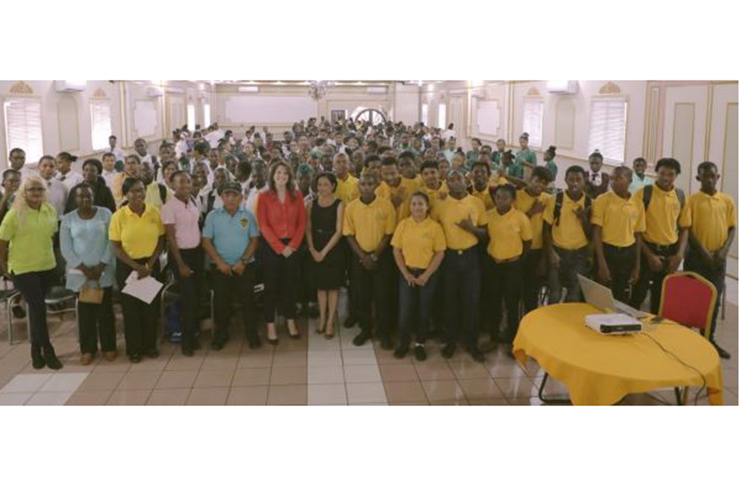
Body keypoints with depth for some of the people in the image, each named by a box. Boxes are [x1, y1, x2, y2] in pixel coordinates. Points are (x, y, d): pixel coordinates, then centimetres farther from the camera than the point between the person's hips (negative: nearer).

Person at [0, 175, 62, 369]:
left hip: (47, 266, 4)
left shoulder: (50, 211, 1)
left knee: (36, 307, 15)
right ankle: (48, 351, 3)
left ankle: (36, 349, 27)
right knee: (38, 307, -8)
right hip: (23, 269, -4)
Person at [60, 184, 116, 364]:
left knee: (105, 309, 3)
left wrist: (101, 265, -11)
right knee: (85, 310, 5)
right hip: (80, 272, 1)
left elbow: (112, 241, -3)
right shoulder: (68, 219, 2)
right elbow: (66, 248, -1)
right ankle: (88, 349, 15)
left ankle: (108, 346, 14)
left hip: (104, 271, 0)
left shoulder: (105, 214, 1)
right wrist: (84, 268, -10)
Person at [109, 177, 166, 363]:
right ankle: (134, 348, 19)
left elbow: (161, 241, 1)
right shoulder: (118, 216, -9)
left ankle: (150, 344, 25)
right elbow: (116, 247, -8)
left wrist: (149, 264, -9)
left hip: (151, 264, 2)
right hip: (127, 266, -2)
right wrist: (137, 267, -13)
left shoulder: (154, 212, -3)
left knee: (152, 305, 8)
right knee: (131, 307, 7)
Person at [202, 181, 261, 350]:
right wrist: (220, 262, -10)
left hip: (245, 266, 0)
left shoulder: (248, 215, 1)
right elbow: (207, 242, -1)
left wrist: (243, 261, -11)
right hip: (220, 267, 1)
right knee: (220, 302, 6)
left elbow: (254, 240, -1)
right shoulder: (213, 216, 1)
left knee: (248, 301, 2)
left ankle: (252, 334, 13)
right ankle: (221, 334, 21)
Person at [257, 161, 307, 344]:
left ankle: (291, 322, 21)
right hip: (271, 246, -2)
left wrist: (293, 245, -9)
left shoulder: (297, 196, 4)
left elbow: (302, 222, 3)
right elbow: (263, 225, -7)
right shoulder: (264, 197, -3)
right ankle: (271, 326, 10)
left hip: (292, 246, 2)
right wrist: (279, 247, -13)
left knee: (291, 284, 10)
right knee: (272, 286, 3)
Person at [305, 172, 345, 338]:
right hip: (315, 250, 3)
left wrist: (325, 251, -14)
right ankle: (322, 318, 22)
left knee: (333, 286, 4)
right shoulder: (312, 204, 4)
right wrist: (312, 249, -10)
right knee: (320, 285, 10)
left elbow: (339, 231, -11)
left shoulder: (339, 204, -7)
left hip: (333, 249, -3)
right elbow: (308, 229, 4)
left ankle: (330, 322, 11)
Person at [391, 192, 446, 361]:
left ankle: (420, 344, 24)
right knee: (405, 309, 1)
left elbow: (440, 253, -6)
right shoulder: (403, 225, -1)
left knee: (424, 310, 8)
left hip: (428, 274, -1)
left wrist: (426, 275, -11)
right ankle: (404, 343, 19)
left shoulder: (435, 226, -6)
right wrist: (405, 273, -6)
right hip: (407, 273, 1)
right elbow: (396, 251, 1)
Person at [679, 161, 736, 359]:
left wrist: (724, 251, -9)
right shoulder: (692, 200, -5)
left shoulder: (727, 201, 5)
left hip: (718, 258, 3)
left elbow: (732, 228, 7)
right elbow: (687, 229, -8)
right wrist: (705, 253, -13)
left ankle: (709, 339, 22)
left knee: (714, 299, 10)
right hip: (697, 256, -3)